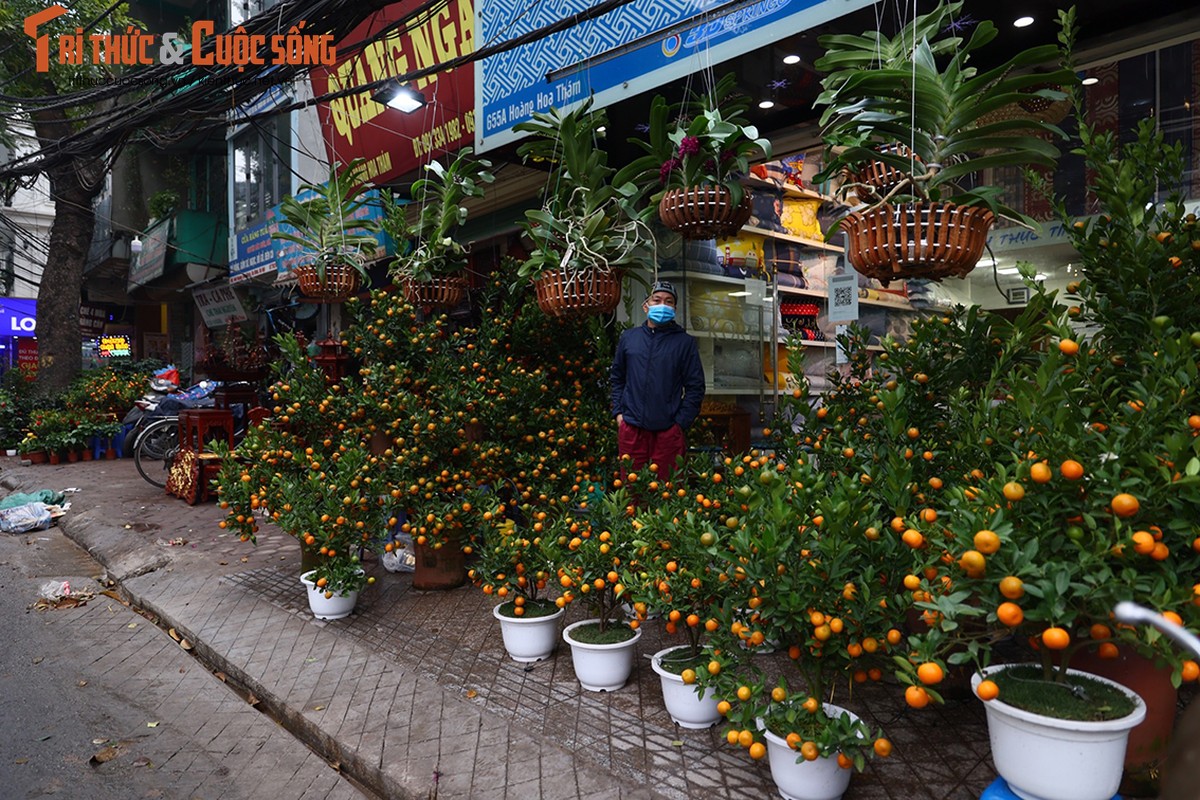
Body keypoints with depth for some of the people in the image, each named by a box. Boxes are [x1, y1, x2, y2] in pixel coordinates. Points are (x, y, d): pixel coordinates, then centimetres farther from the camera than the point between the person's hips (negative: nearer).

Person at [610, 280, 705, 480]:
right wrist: (618, 412, 6)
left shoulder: (685, 342, 3)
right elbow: (617, 378, 17)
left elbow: (695, 387, 1)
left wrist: (680, 423, -5)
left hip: (668, 430, -2)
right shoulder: (628, 337, 11)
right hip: (631, 428, 2)